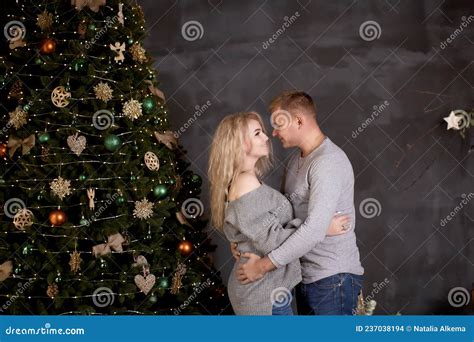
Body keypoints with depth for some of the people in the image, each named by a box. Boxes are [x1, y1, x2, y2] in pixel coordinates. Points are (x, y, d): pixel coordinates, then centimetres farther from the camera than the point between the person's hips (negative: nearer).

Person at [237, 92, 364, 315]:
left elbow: (315, 229, -28)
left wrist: (263, 265, -23)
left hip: (334, 279, -9)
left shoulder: (328, 162, -19)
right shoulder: (297, 159, 13)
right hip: (306, 276, 9)